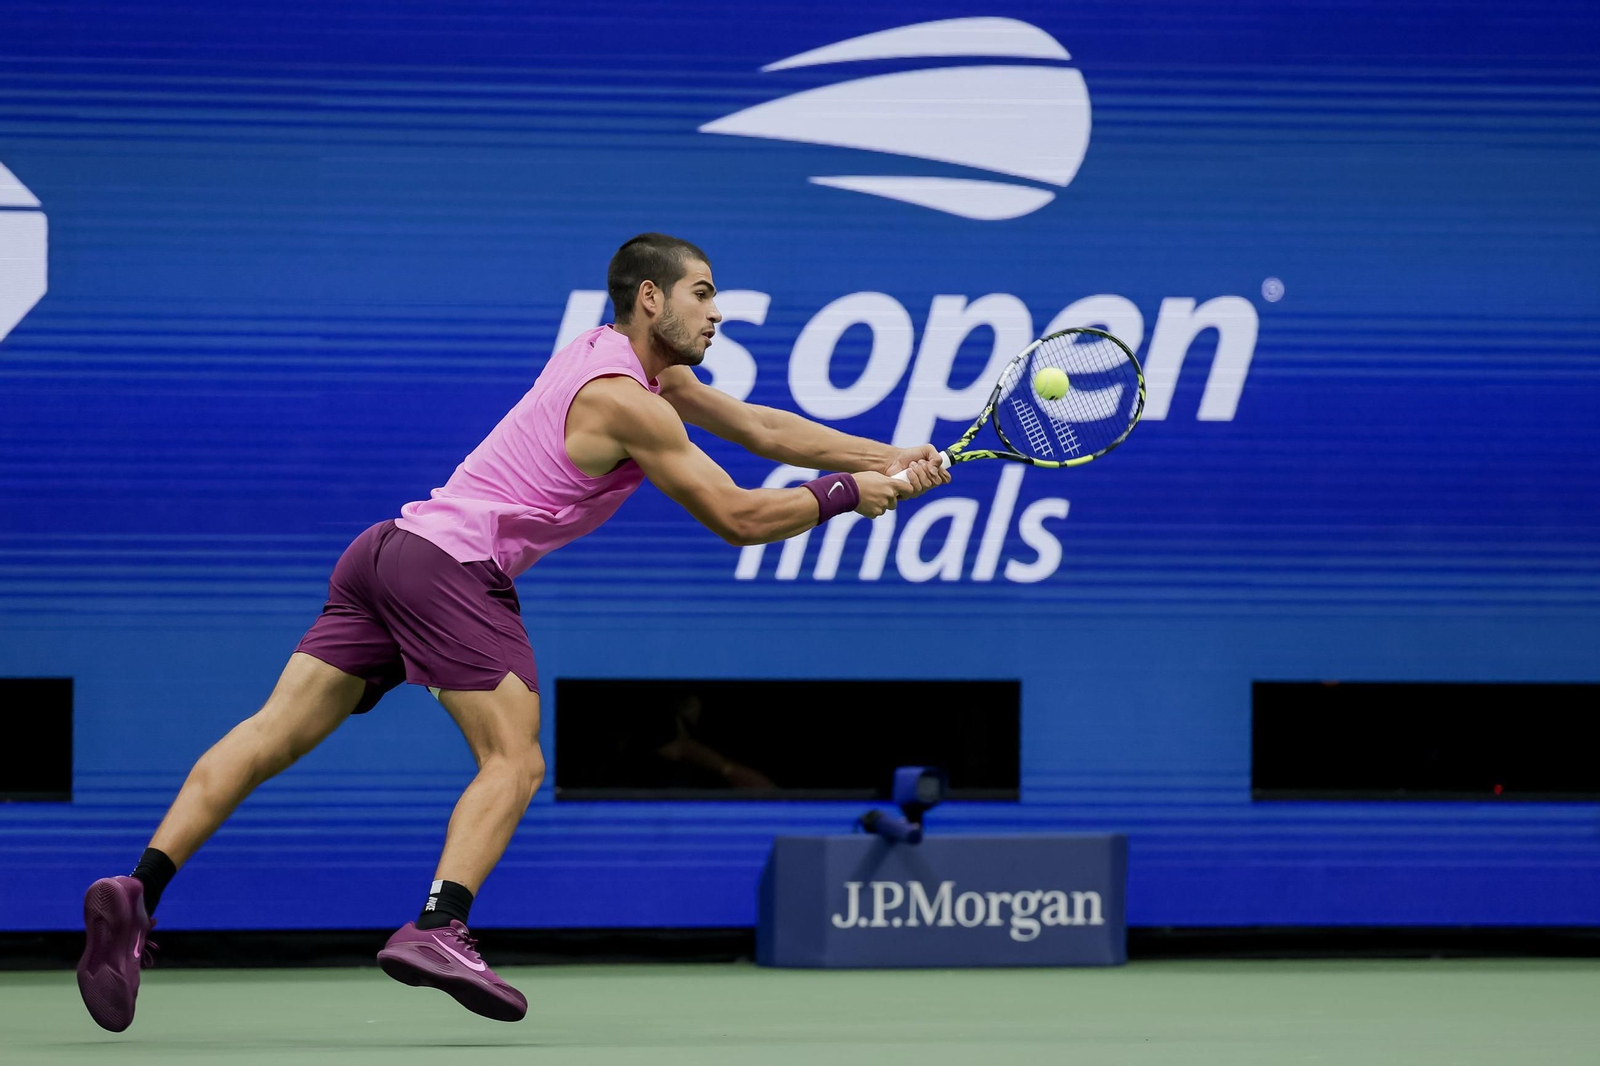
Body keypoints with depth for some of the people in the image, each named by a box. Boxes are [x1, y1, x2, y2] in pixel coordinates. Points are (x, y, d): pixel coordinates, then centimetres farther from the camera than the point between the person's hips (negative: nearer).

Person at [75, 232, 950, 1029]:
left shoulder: (641, 366, 21)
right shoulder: (625, 400, -8)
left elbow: (758, 426, 24)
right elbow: (739, 518, -8)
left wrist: (891, 460, 20)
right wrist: (845, 493, 4)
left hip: (393, 546, 9)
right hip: (453, 565, -9)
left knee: (276, 733, -4)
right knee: (512, 763, -11)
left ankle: (139, 892, -16)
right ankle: (436, 928, -32)